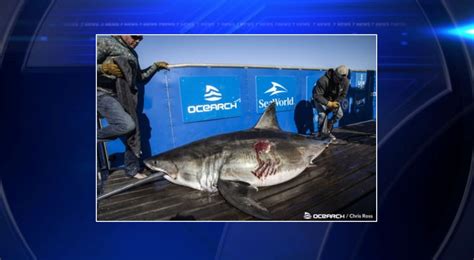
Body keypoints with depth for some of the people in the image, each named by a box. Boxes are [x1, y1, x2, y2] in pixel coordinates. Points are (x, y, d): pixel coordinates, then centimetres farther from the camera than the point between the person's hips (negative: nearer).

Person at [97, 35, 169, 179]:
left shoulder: (133, 54, 19)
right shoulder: (105, 42, -5)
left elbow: (140, 77, 29)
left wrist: (156, 66, 26)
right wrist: (105, 68, -29)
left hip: (125, 99, 8)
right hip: (104, 94, -7)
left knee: (132, 133, 4)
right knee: (127, 125, -27)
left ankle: (132, 169, 17)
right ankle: (97, 136, -2)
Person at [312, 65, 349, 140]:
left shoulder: (345, 81, -21)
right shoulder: (324, 80, -38)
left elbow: (343, 95, -6)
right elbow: (317, 95, -35)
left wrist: (335, 102, -21)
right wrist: (329, 103, -41)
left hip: (333, 99, 5)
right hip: (320, 98, -5)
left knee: (339, 114, -4)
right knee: (322, 114, -23)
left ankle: (328, 130, 14)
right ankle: (321, 133, -5)